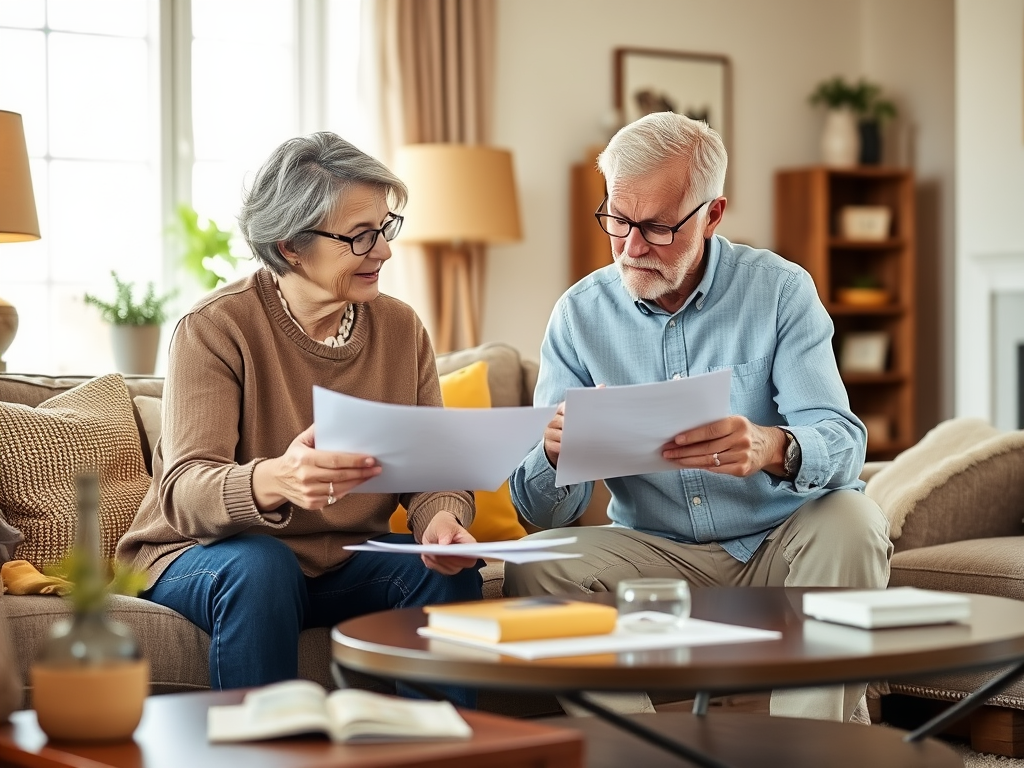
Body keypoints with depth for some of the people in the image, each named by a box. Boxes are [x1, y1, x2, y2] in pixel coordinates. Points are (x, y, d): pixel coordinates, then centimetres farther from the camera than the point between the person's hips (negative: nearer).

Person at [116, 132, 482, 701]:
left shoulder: (401, 328, 1)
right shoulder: (215, 328, -15)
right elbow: (183, 490, -25)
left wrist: (441, 518, -28)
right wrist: (274, 480, -48)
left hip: (343, 563, 4)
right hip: (206, 554, -4)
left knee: (450, 573, -22)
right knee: (262, 566, -35)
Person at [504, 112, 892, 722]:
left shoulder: (780, 290, -6)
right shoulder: (580, 315, -2)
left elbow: (843, 442, -18)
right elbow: (546, 513, -5)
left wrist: (774, 448, -43)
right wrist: (556, 453, -30)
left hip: (779, 546, -1)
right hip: (658, 555, 1)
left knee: (852, 522, -30)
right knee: (533, 567, -23)